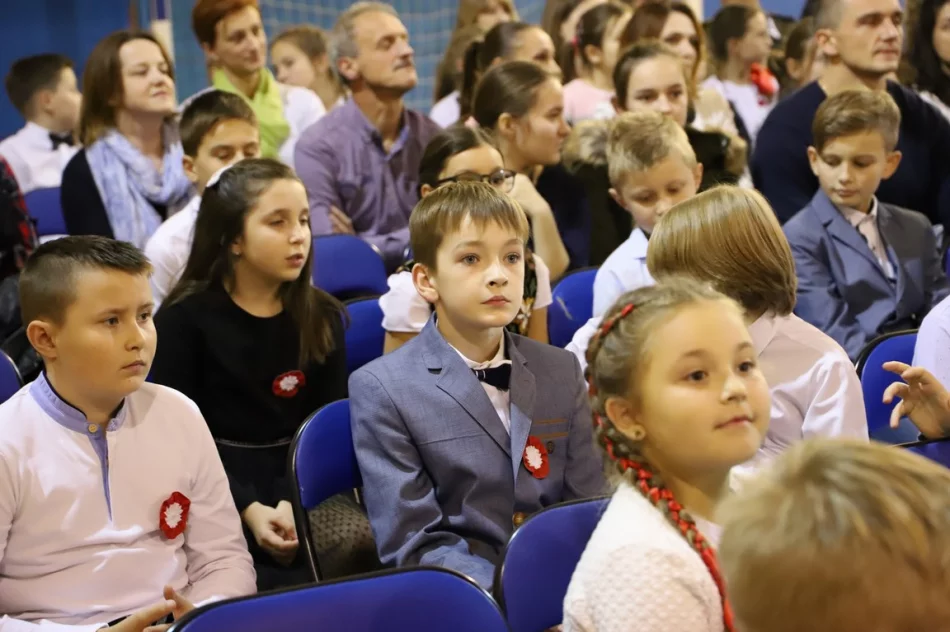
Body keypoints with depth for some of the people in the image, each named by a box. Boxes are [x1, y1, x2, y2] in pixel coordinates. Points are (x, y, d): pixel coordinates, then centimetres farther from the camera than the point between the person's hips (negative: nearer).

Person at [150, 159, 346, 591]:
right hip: (213, 488, -3)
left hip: (298, 485, 4)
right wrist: (249, 508, -18)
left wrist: (290, 501, -17)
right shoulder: (184, 318, -3)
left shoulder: (323, 317, 7)